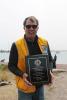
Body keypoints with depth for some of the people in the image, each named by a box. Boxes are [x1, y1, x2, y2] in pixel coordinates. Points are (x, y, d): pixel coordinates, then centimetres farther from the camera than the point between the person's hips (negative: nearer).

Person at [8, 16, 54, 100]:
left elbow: (49, 60, 10)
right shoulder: (16, 45, -12)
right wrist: (22, 75, -22)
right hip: (25, 87, -3)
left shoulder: (44, 43, -1)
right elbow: (11, 65, -6)